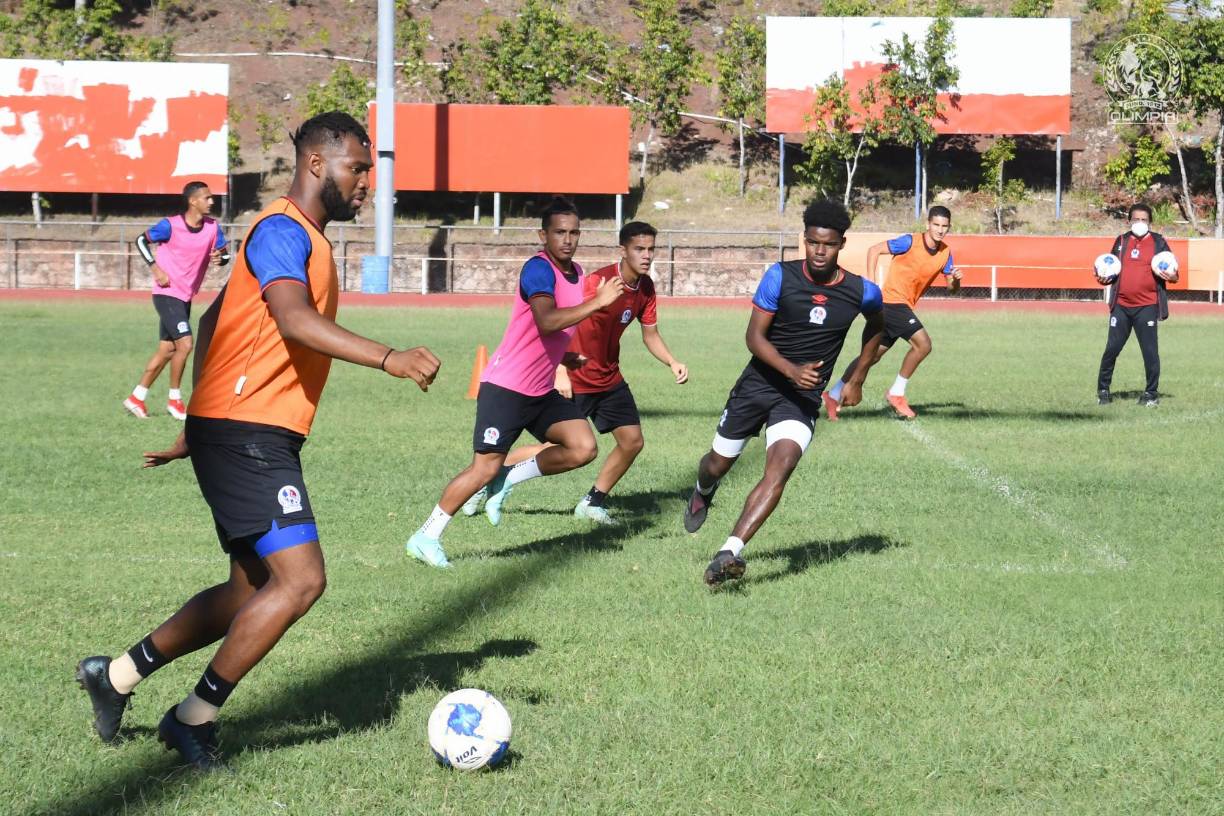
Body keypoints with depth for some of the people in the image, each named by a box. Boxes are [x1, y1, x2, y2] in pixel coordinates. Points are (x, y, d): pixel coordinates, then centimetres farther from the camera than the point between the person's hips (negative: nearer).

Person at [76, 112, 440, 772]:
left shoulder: (302, 238, 21)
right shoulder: (283, 229, -12)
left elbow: (214, 321, 28)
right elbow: (293, 320, -30)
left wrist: (198, 428, 29)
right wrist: (387, 359, -40)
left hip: (259, 438, 11)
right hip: (247, 434, -11)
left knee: (253, 591, 12)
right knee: (301, 580, -14)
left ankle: (115, 677, 22)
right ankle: (195, 717, -3)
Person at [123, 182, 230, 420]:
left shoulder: (213, 227, -1)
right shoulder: (171, 226, -14)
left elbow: (224, 252, 9)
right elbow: (142, 240, -2)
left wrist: (220, 258, -16)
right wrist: (156, 269, -12)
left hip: (185, 297, 7)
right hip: (167, 294, -7)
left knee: (167, 350, 11)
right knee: (185, 343, -16)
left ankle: (136, 397, 21)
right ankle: (174, 399, -1)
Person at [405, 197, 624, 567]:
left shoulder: (576, 273, 9)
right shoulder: (538, 269, -18)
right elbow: (547, 321, -36)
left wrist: (570, 358, 17)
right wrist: (596, 302, -36)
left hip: (542, 391, 8)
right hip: (505, 387, -8)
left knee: (583, 447, -8)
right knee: (486, 468, -9)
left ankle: (508, 480, 8)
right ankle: (425, 537, 3)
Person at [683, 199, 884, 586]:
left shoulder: (862, 292, -6)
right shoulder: (781, 277, -12)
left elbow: (876, 326, 18)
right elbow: (754, 336, -12)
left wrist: (856, 380, 15)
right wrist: (791, 370, -27)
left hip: (802, 400, 0)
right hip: (758, 384, 1)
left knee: (779, 469, -25)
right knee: (718, 464, 14)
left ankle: (729, 553, -31)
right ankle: (703, 492, 54)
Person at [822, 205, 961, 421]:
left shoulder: (945, 253, 6)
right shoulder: (911, 242, -13)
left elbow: (952, 289, 11)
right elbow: (874, 250, -10)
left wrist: (955, 279, -13)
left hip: (902, 306, 8)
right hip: (892, 301, -8)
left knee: (873, 354, 12)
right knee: (922, 344, -20)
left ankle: (835, 395, 22)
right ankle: (897, 393, -6)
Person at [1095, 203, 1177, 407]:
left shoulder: (1158, 242, 4)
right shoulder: (1121, 241, 12)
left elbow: (1171, 271, 6)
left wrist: (1171, 276, -17)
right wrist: (1104, 278, -2)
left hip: (1147, 306, -2)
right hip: (1121, 305, 2)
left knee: (1150, 351, -2)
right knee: (1112, 348, 2)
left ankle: (1151, 393, 9)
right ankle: (1103, 390, 15)